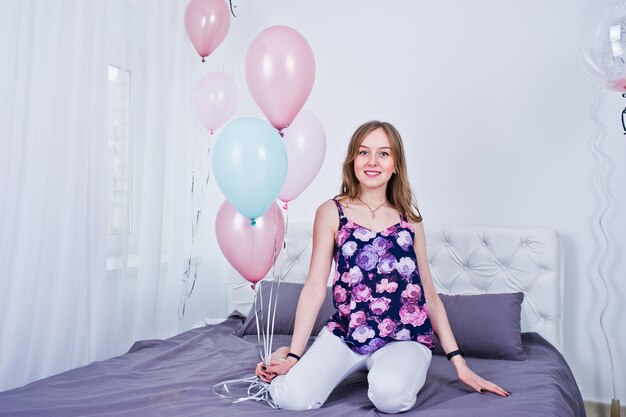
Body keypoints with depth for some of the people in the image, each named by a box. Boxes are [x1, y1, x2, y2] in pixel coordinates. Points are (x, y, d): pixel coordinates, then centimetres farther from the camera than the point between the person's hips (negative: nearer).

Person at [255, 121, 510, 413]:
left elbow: (429, 294, 11)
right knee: (292, 398, -24)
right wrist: (293, 356, -7)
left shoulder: (409, 219, 10)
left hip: (406, 338, 1)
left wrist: (458, 362, 6)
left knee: (390, 394, -31)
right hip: (344, 332, -1)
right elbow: (315, 287, -1)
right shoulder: (331, 213, 2)